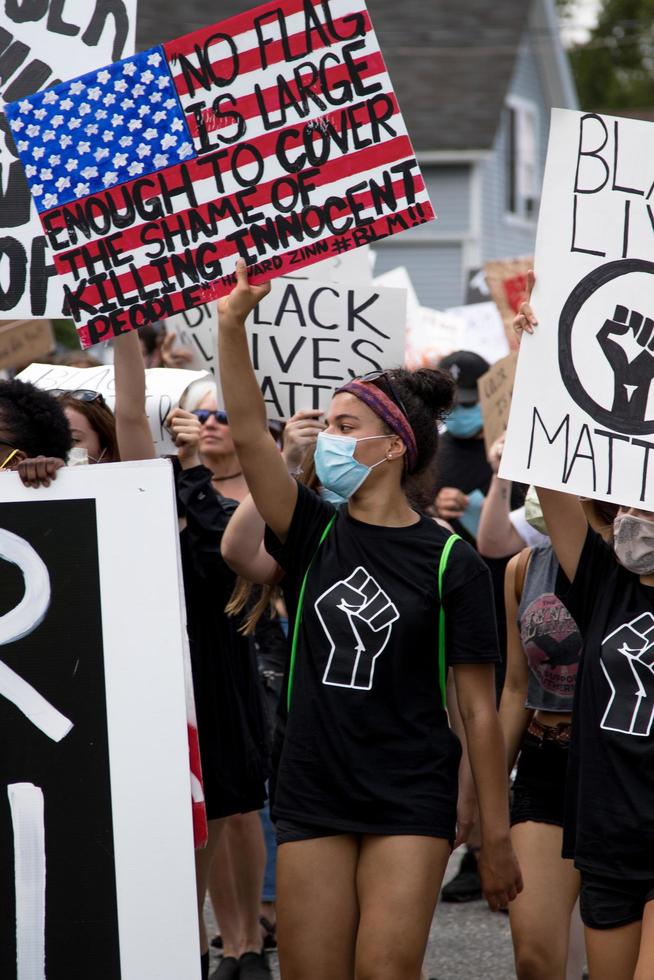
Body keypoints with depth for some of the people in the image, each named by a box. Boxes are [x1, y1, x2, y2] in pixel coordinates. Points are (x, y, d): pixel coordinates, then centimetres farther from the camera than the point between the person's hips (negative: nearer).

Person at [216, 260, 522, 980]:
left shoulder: (449, 562, -4)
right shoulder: (316, 534, 6)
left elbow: (479, 710, -4)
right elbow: (248, 433, -8)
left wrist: (496, 839, -5)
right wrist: (232, 324, -21)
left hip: (411, 799, -3)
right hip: (312, 795, 4)